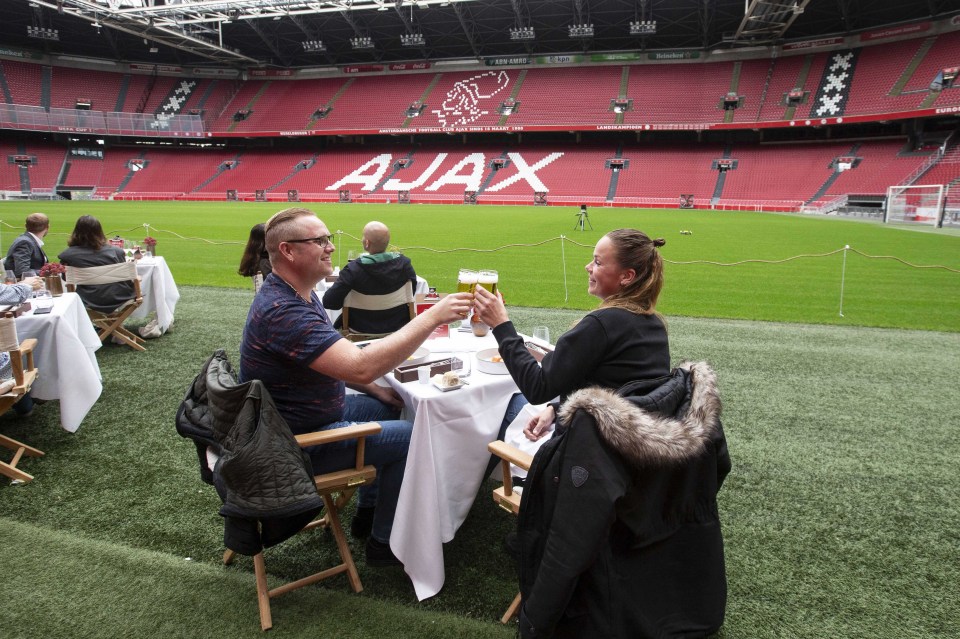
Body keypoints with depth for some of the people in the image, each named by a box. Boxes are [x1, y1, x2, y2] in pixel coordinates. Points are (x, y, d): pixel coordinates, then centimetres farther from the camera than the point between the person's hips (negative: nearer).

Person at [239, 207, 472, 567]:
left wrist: (376, 390, 4)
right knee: (409, 438, -11)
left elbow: (335, 360, 15)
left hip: (313, 412, 10)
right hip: (299, 443, -10)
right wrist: (432, 317, -36)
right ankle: (383, 543, 8)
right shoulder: (282, 311, -31)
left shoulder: (295, 295, 5)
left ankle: (368, 511, 31)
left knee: (386, 406, 21)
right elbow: (361, 366, -39)